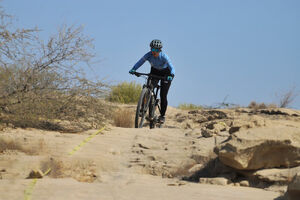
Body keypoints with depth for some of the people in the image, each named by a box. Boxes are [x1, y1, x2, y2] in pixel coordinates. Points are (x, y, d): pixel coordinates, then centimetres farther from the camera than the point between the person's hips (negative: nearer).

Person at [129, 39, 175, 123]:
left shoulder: (164, 56, -33)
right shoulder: (148, 55, -25)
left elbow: (172, 68, -38)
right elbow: (139, 62, -23)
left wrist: (171, 75, -58)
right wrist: (133, 69, -42)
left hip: (165, 73, -4)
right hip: (155, 71, 4)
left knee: (163, 95, -10)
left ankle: (162, 115, 5)